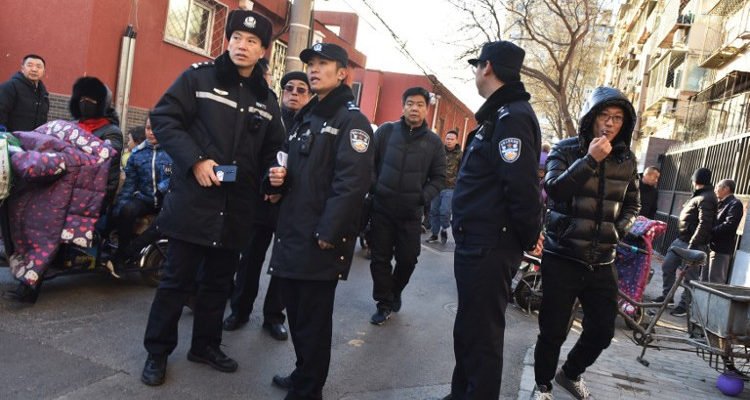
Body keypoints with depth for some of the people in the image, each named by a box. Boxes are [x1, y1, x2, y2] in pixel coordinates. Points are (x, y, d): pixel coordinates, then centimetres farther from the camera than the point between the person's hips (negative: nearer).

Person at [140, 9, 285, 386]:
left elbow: (273, 150, 14)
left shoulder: (267, 98, 10)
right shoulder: (199, 76, -3)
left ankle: (205, 345, 33)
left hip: (236, 208, 4)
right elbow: (163, 118, -7)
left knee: (219, 282, 15)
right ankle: (157, 351, 21)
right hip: (193, 201, -4)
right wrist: (195, 160, -17)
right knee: (177, 280, 4)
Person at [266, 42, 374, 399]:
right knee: (295, 310, 16)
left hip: (321, 238, -8)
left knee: (313, 318, 2)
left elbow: (352, 182, -19)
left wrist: (328, 232, -23)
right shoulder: (305, 116, 18)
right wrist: (277, 176, 4)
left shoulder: (351, 119, -8)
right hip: (292, 230, 8)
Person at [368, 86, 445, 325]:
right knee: (380, 258, 5)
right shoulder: (386, 131, 0)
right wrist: (373, 188, -7)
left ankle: (395, 292, 37)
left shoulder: (433, 141, 2)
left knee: (408, 259, 9)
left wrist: (423, 197, -10)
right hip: (381, 208, 0)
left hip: (411, 213, 1)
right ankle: (384, 303, 21)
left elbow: (438, 178, 5)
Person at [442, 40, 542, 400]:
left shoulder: (511, 117, -18)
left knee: (481, 335, 0)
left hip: (489, 249, -10)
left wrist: (528, 238, -13)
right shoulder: (498, 114, 16)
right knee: (468, 329, 21)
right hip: (477, 243, 10)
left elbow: (522, 187, -25)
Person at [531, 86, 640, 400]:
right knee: (553, 330, 2)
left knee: (602, 331, 11)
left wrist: (620, 228, 1)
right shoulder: (566, 150, -5)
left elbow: (632, 205, 19)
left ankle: (571, 374, 38)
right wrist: (590, 160, -25)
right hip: (562, 257, -4)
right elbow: (553, 189, -21)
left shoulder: (627, 160, 6)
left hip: (602, 262, 4)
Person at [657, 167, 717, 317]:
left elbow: (704, 225, -24)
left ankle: (684, 305, 9)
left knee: (690, 276, 0)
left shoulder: (706, 199, -16)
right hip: (680, 240, 10)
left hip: (694, 244, -10)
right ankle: (666, 295, 27)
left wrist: (692, 246, -26)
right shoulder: (699, 196, 15)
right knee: (667, 267, 14)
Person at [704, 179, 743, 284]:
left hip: (721, 249, -9)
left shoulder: (735, 204, -9)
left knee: (715, 282, -7)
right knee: (704, 280, 15)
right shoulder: (720, 204, 19)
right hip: (710, 247, 9)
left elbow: (729, 225, -21)